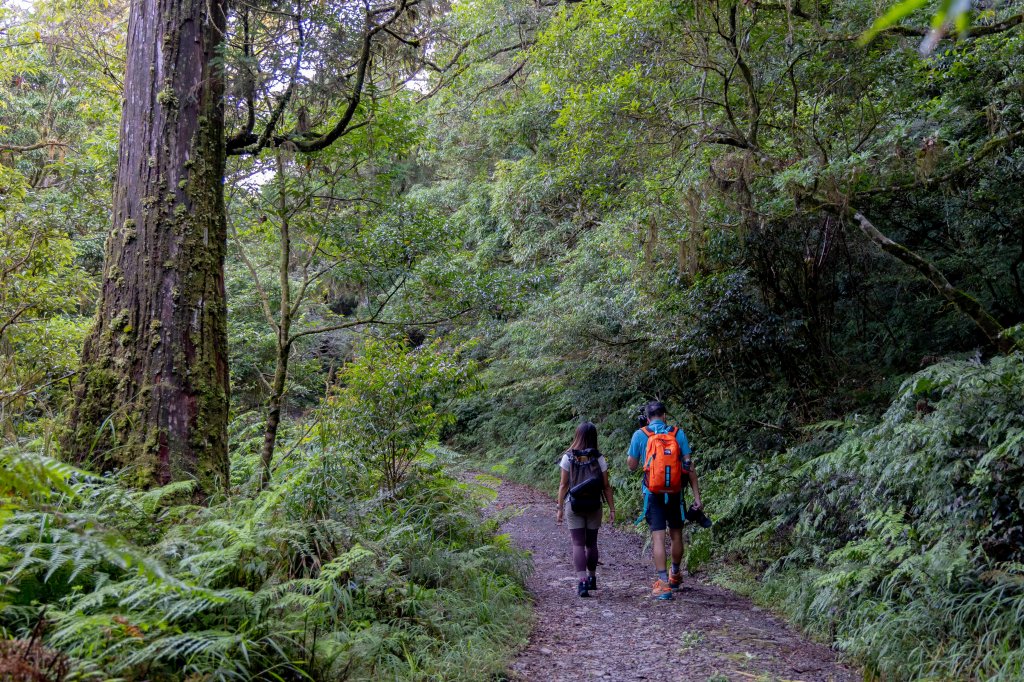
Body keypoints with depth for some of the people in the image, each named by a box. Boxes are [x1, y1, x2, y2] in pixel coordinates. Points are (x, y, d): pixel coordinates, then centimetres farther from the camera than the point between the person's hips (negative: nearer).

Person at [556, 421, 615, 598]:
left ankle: (582, 582, -13)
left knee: (578, 544, 0)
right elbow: (606, 487, -2)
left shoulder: (568, 457, -6)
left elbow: (563, 485, -5)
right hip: (594, 506, 2)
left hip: (574, 506, -2)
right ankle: (591, 579, 29)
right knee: (591, 543, 17)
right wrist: (612, 509, 4)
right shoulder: (598, 458, -3)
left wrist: (560, 507, 2)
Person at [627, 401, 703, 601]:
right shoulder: (678, 434, 0)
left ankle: (663, 583, -11)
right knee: (676, 535, 17)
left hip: (653, 493, -2)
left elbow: (632, 466, 5)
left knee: (658, 537, -3)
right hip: (675, 493, 2)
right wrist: (696, 495, -1)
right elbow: (689, 466, -3)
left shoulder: (640, 435, -2)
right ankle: (675, 576, 35)